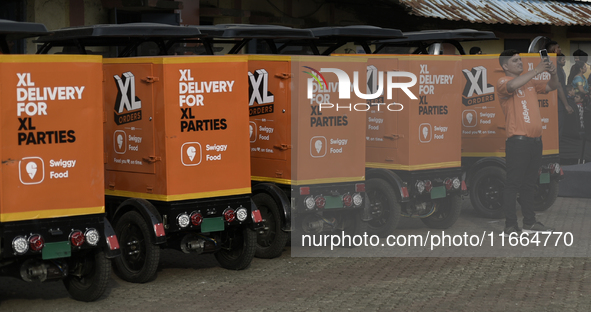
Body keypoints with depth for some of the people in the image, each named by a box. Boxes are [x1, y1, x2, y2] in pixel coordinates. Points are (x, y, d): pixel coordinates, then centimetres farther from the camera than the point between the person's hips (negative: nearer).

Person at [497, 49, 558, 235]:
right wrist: (536, 70, -25)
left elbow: (552, 87, 23)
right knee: (513, 183, -6)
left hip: (535, 139, 8)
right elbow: (512, 85, -28)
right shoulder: (503, 82, -5)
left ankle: (530, 222, 22)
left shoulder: (530, 82, 17)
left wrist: (552, 73, 1)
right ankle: (510, 226, -5)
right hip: (518, 141, -8)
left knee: (530, 183, 14)